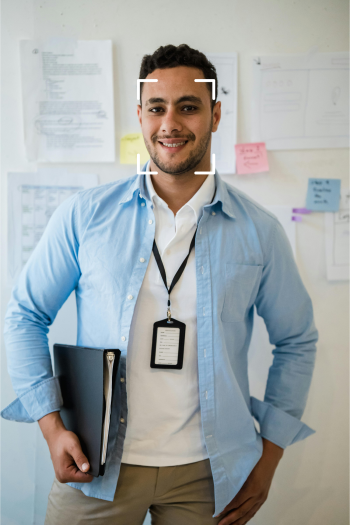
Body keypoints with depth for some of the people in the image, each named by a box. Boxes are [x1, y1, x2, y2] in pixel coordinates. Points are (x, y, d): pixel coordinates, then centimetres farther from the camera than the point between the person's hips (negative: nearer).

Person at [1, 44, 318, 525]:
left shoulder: (258, 231, -4)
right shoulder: (86, 214, -6)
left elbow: (297, 341, 6)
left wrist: (269, 456, 3)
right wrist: (52, 426, -5)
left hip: (207, 475, 1)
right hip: (95, 466, 0)